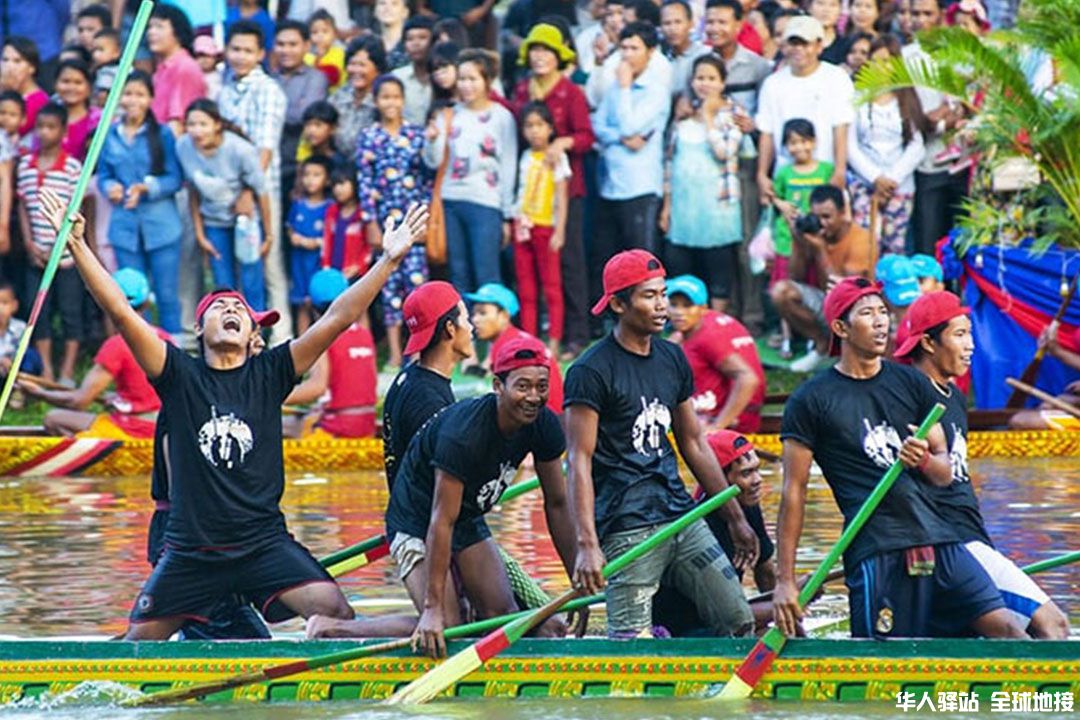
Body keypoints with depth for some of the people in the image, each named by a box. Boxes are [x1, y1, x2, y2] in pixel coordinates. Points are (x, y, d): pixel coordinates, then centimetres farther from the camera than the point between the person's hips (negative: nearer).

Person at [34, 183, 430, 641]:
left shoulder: (269, 374, 4)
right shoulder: (180, 376, 2)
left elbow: (337, 319, -2)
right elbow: (120, 312, -6)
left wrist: (388, 261, -10)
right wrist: (76, 246, -15)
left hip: (264, 542, 0)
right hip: (191, 547, 0)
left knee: (339, 618, -17)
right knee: (139, 640, 6)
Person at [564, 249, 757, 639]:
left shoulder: (673, 359, 14)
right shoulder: (591, 372, -8)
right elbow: (580, 462, -12)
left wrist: (736, 518, 21)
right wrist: (587, 545, -21)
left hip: (682, 515, 7)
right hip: (626, 529, -7)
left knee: (739, 623, 2)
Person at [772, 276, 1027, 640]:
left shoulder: (911, 384, 16)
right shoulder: (810, 401, 4)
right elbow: (793, 492, 2)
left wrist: (924, 460, -8)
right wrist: (785, 580, -3)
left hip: (939, 539, 4)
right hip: (873, 551, -4)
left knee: (1003, 626, -8)